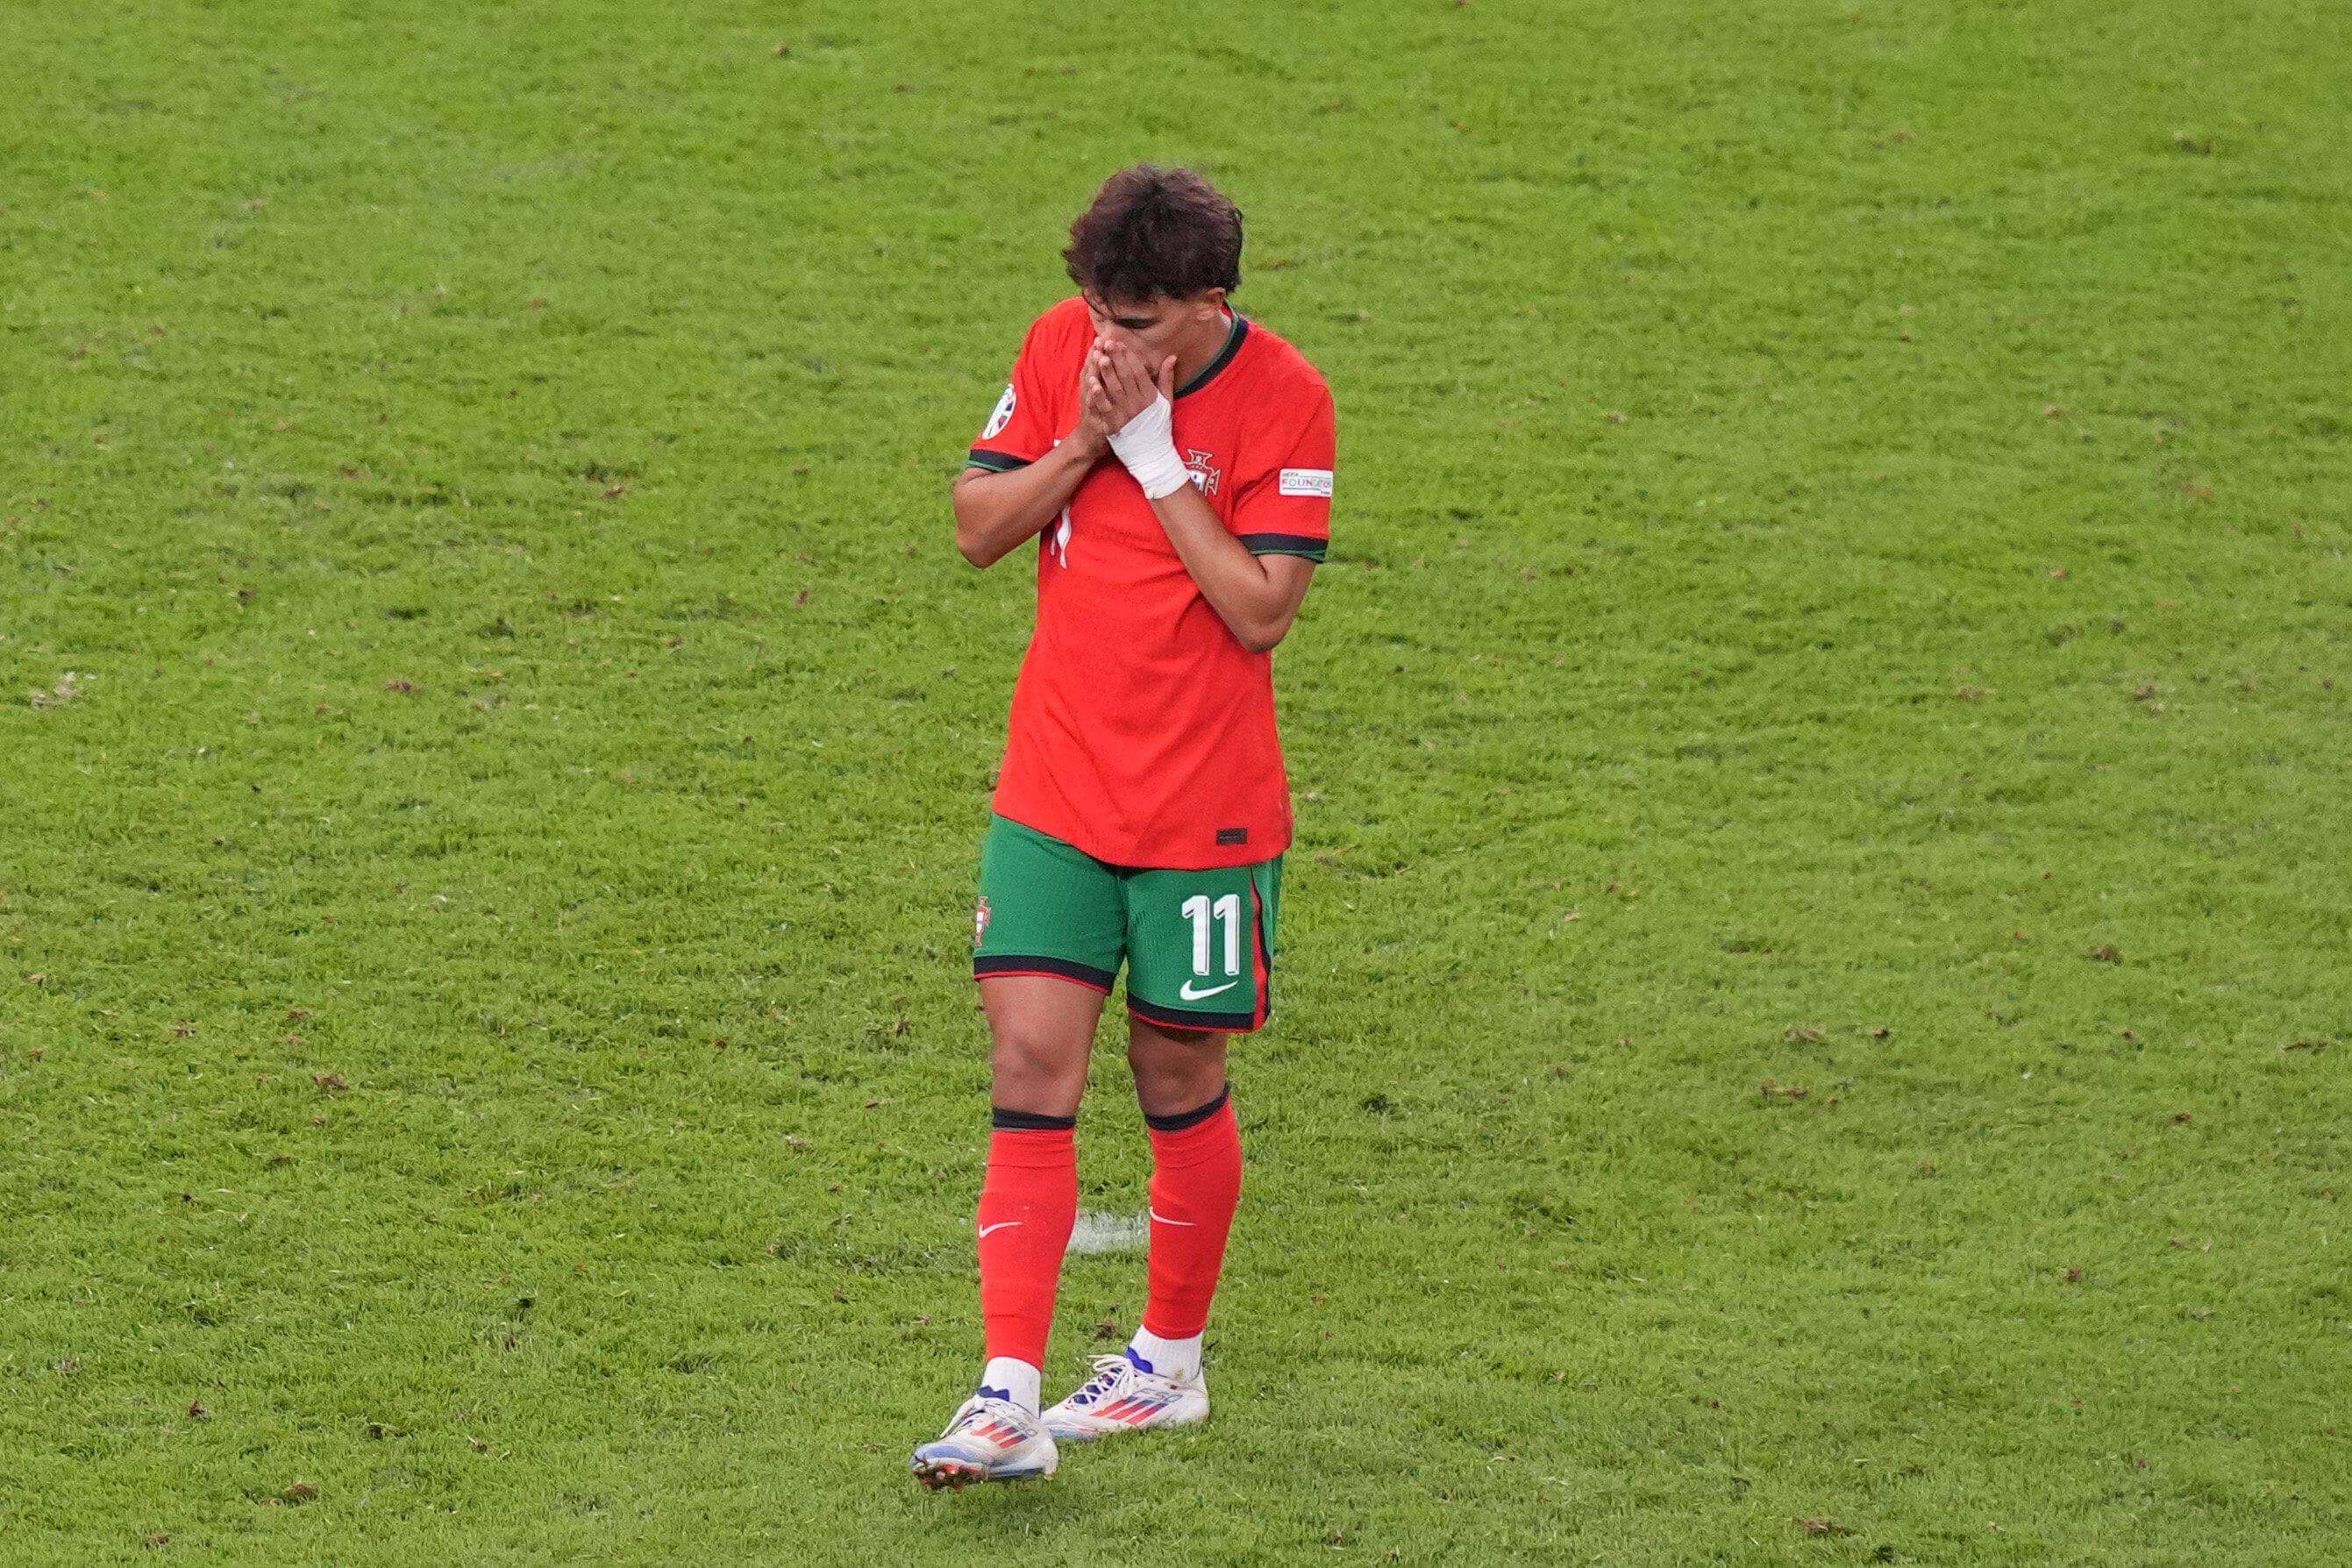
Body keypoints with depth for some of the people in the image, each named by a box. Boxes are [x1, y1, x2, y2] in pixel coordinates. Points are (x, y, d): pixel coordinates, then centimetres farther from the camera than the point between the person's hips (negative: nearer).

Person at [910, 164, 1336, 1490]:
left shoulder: (1285, 398, -14)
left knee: (1179, 1078, 9)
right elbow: (977, 526, 2)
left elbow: (1261, 609, -19)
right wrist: (1082, 444, -15)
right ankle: (1012, 1403, -8)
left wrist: (1154, 456, -22)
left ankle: (1173, 1361, 30)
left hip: (1205, 809, -3)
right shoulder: (1066, 344, -1)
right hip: (1054, 793, 3)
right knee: (1032, 1064, -5)